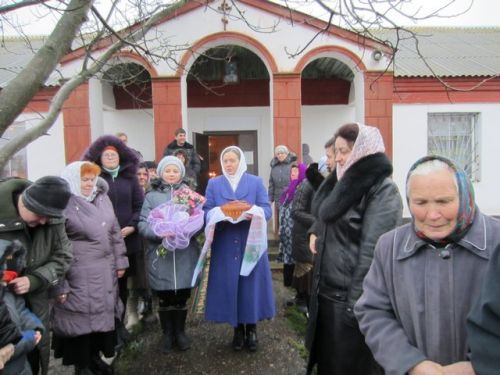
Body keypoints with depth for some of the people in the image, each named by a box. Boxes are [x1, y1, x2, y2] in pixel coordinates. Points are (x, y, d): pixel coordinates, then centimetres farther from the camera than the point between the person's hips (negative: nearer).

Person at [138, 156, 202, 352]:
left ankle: (180, 332, 31)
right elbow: (143, 224, -5)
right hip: (160, 255, -1)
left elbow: (199, 220, 0)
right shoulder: (151, 196, 3)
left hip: (185, 255, 1)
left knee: (182, 297, 11)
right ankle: (167, 334, 30)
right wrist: (160, 233, -22)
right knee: (164, 298, 11)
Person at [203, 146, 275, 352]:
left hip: (251, 244, -1)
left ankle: (251, 329, 22)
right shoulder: (213, 184, 8)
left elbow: (266, 209, -4)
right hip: (225, 246, 1)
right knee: (229, 285, 6)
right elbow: (207, 212, 0)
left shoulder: (256, 182, 5)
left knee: (251, 284, 4)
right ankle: (238, 329, 23)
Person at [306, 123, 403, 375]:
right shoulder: (345, 181, 9)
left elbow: (372, 252, -21)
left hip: (350, 298, -7)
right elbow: (323, 216, 24)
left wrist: (355, 305, -21)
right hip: (327, 291, 8)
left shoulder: (383, 191, -16)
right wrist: (315, 231, 4)